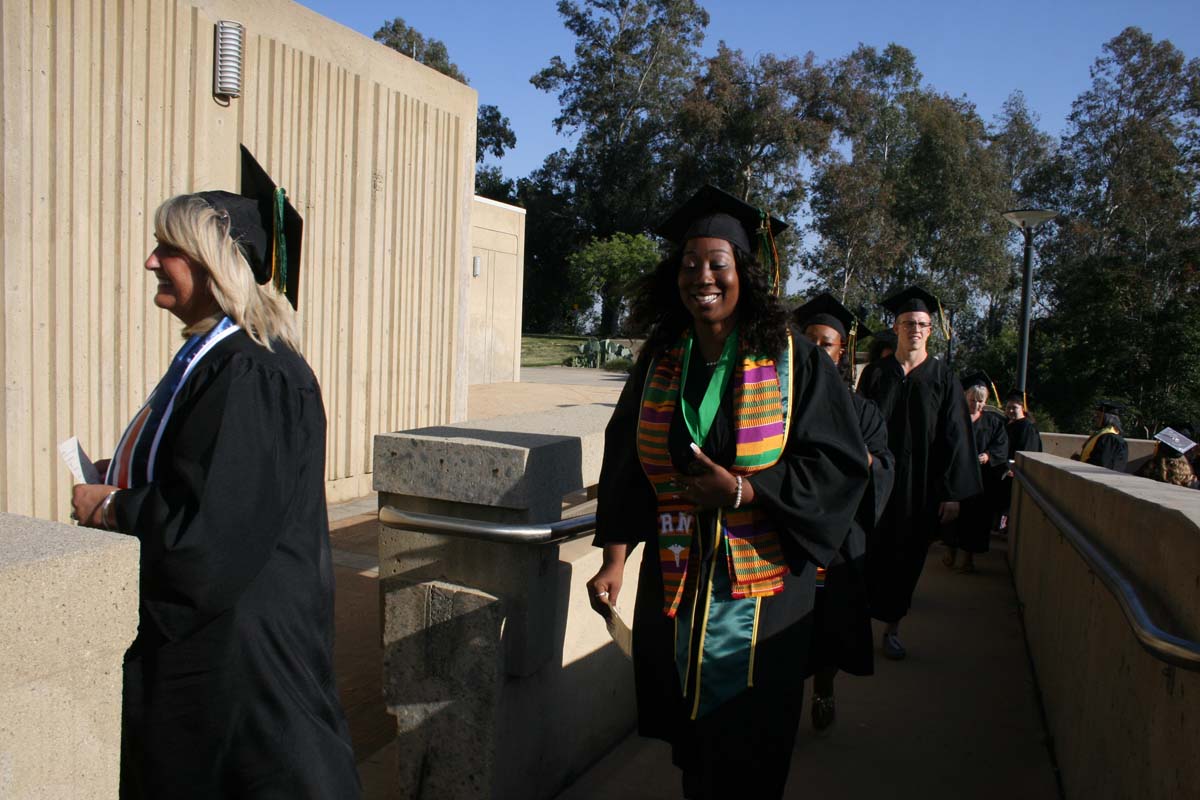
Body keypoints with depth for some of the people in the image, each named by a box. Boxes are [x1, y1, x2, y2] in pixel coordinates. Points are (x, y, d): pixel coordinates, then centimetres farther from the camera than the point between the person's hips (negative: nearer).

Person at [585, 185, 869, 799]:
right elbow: (624, 467, 3)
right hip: (673, 583, 3)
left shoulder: (793, 362, -7)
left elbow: (840, 465, -9)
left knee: (748, 749, 8)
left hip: (762, 591, -3)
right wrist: (614, 561, -5)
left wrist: (741, 491, -19)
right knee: (688, 736, 16)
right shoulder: (660, 362, 2)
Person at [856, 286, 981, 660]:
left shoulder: (943, 379, 1)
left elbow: (954, 437, -1)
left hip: (918, 485, 0)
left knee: (906, 556, 9)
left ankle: (891, 626, 24)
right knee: (869, 552, 3)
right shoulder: (875, 373, 3)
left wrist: (952, 492, -6)